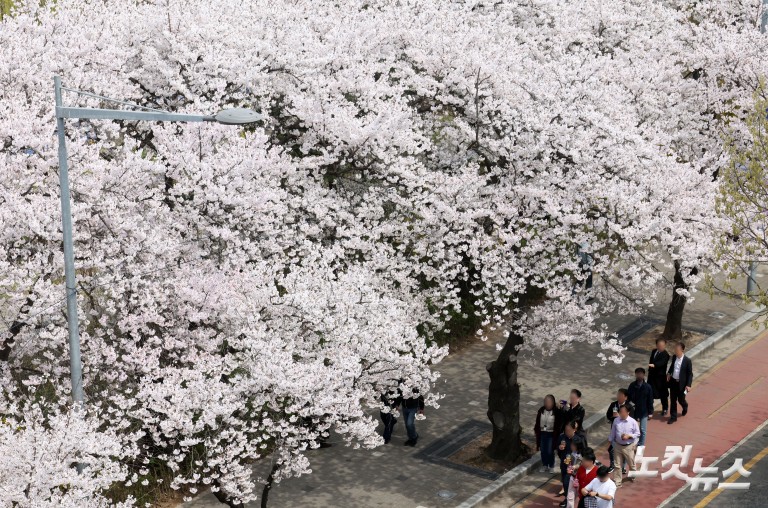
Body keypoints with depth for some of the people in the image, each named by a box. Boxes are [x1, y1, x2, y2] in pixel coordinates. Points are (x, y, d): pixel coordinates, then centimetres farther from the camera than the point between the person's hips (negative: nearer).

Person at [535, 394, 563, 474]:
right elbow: (537, 422, 8)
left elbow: (559, 424, -9)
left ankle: (551, 467, 20)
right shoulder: (541, 410, -1)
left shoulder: (557, 412, -14)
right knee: (543, 450, 11)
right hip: (542, 433, 4)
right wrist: (536, 430, 6)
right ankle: (544, 465, 28)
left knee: (550, 451, 1)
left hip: (551, 434, -4)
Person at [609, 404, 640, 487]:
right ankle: (617, 482, 14)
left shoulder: (633, 422, -13)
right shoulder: (616, 421, -5)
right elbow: (613, 433, 7)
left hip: (628, 446, -2)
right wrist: (610, 442, 10)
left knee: (631, 463, 17)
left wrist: (629, 436, -21)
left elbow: (637, 434, -6)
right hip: (618, 446, 2)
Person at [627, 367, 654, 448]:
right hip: (633, 411, 1)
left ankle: (641, 445, 22)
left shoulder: (648, 387, -13)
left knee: (643, 430, 6)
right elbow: (628, 398, 0)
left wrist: (650, 412, -2)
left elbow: (650, 400, -5)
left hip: (644, 412, -1)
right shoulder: (632, 386, -10)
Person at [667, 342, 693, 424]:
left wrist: (688, 385, -17)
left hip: (681, 383, -4)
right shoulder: (674, 357, -3)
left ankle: (685, 407, 46)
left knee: (681, 399, 12)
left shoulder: (687, 361, -18)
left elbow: (690, 374, -13)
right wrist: (669, 373, 2)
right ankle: (673, 417, 19)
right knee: (673, 400, 9)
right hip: (673, 382, 4)